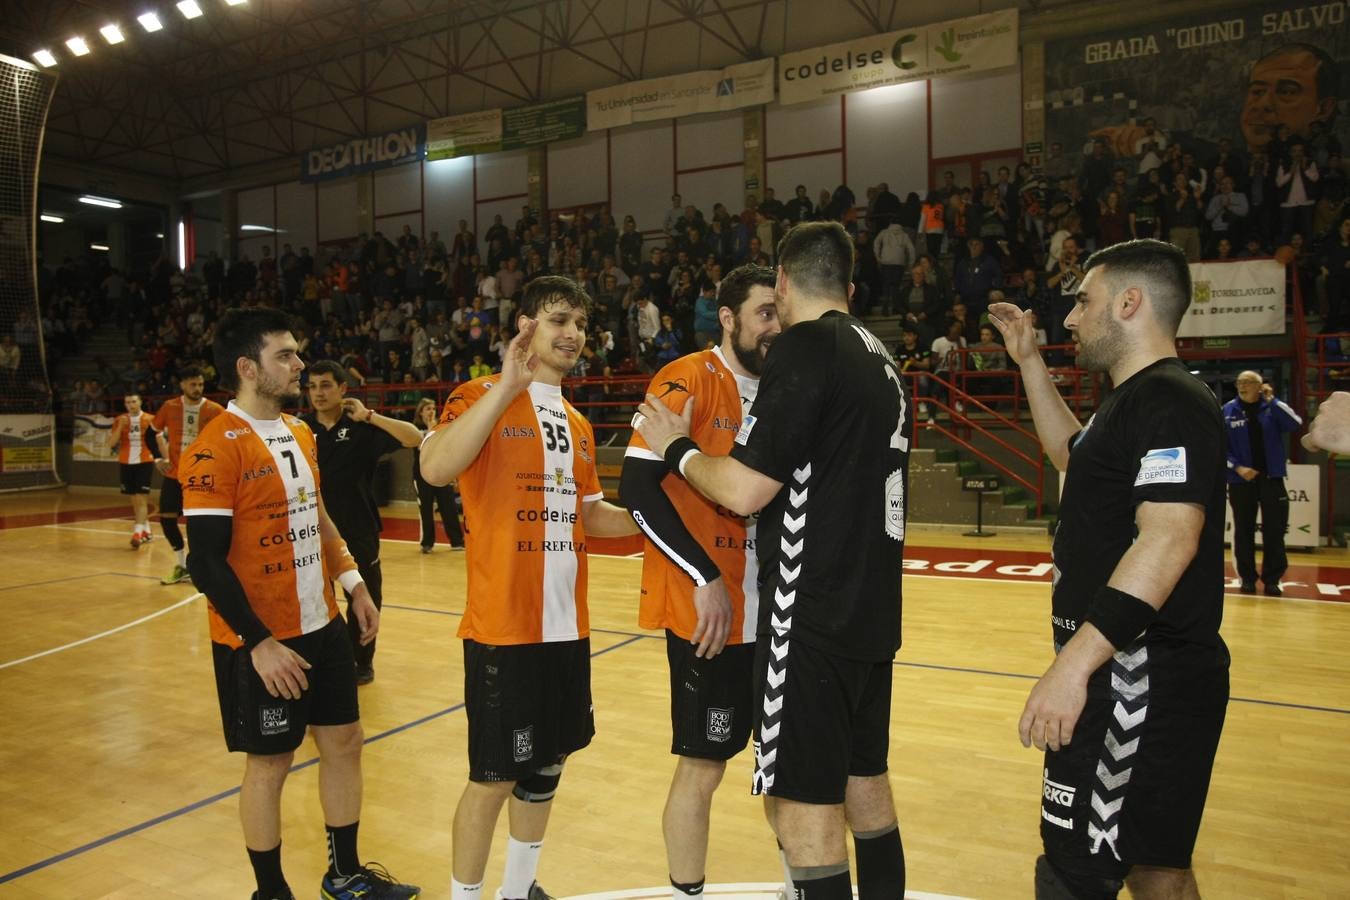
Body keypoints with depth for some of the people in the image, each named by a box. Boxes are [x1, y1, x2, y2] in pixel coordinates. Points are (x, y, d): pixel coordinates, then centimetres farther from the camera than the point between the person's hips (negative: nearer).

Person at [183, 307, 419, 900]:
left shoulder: (301, 433, 8)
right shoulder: (216, 448, -18)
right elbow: (206, 563, -20)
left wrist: (353, 583, 10)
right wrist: (259, 642, -22)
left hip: (321, 627, 8)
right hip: (259, 641, -8)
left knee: (344, 741, 15)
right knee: (269, 763, 7)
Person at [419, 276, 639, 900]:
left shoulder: (577, 424, 13)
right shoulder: (483, 397, -9)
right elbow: (436, 468, -28)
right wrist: (507, 386, -30)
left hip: (567, 626, 8)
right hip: (503, 628, -7)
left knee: (547, 765, 19)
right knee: (494, 776, 3)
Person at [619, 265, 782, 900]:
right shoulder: (687, 381, -10)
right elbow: (637, 489, -16)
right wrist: (706, 578, -19)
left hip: (775, 609, 7)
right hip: (708, 610, -7)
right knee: (703, 766, 4)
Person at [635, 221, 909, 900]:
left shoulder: (804, 347, -14)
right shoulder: (878, 355, 11)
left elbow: (744, 489, -19)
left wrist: (676, 446, -3)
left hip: (812, 617, -9)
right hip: (870, 611, 9)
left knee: (804, 805, 1)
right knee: (865, 780, 21)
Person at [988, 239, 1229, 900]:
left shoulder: (1170, 403, -16)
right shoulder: (1134, 400, 16)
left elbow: (1168, 540, -28)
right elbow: (1074, 456, 35)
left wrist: (1073, 664, -31)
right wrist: (1029, 361, 29)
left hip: (1139, 678, -11)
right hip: (1130, 675, 11)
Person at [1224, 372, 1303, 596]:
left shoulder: (1272, 408, 2)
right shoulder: (1228, 411, 0)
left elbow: (1296, 424, -15)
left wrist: (1272, 400, -17)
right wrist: (1237, 468, -11)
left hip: (1271, 478, 0)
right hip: (1241, 480, 0)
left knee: (1274, 531, 2)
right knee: (1244, 530, 5)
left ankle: (1272, 579, 13)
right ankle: (1247, 578, 16)